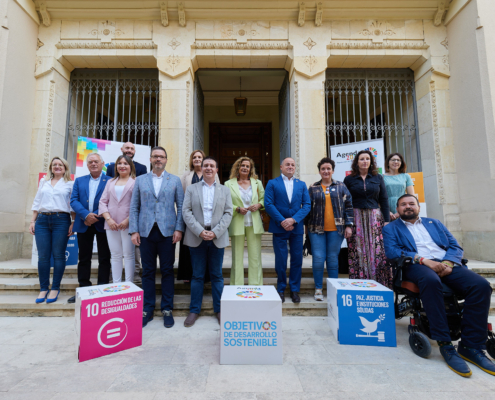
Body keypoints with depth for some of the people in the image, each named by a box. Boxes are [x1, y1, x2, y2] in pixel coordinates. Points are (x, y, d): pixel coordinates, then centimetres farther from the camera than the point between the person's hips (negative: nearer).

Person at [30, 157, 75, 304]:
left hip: (61, 220, -3)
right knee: (43, 256, 3)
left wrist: (73, 223, -7)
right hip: (42, 220, 4)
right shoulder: (43, 182, 18)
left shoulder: (70, 184, 7)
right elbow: (36, 203, 17)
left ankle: (55, 288, 8)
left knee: (58, 255, -1)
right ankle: (43, 289, 12)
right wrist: (32, 221, 10)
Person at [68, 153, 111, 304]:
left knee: (104, 258, 4)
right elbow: (74, 200, 2)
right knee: (84, 258, 11)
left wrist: (97, 216, -17)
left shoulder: (110, 181, 0)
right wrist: (85, 215, -14)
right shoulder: (79, 181, 12)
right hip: (84, 224, 4)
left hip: (102, 224, -4)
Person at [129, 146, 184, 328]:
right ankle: (147, 309, 22)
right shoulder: (140, 180, 10)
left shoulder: (175, 180, 7)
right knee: (148, 272, 8)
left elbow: (181, 206, 3)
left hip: (167, 232, -1)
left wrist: (179, 228, -6)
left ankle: (167, 309, 18)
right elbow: (134, 207, 7)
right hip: (146, 232, 1)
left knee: (167, 271, 5)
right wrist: (134, 230, -1)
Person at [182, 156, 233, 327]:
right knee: (197, 275, 8)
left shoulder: (225, 190, 10)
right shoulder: (191, 189, 8)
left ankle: (219, 309, 22)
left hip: (217, 237, 0)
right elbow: (186, 212, 0)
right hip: (196, 237, 0)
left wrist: (215, 232, -11)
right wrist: (199, 231, -13)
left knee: (217, 274, 9)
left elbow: (228, 213, 2)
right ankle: (194, 310, 22)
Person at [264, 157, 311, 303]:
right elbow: (268, 204, -5)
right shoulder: (272, 183, 4)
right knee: (280, 260, 4)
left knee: (297, 259, 7)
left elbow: (307, 205, 3)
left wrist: (293, 219, -11)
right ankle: (281, 290, 20)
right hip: (279, 227, -2)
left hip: (297, 227, 2)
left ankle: (295, 290, 22)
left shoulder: (302, 184, 11)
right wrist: (282, 221, -13)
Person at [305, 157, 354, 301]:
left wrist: (348, 225, 0)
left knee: (333, 259, 6)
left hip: (336, 229, 0)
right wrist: (307, 226, 4)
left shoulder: (341, 187, 9)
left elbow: (348, 206, 7)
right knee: (318, 259, -2)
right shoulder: (312, 188, 7)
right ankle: (318, 289, 13)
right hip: (317, 229, 0)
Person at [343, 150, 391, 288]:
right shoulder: (349, 179, 6)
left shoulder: (378, 178, 11)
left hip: (375, 218, 2)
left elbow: (384, 200, 9)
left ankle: (380, 285, 8)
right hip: (356, 218, -1)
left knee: (378, 252, -3)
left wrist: (386, 220, 1)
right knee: (358, 252, -3)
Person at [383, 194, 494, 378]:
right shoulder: (391, 228, 15)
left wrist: (448, 263, -7)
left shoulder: (434, 223, 27)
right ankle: (445, 345, -29)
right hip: (416, 266, -4)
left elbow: (455, 246, 16)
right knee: (431, 280, -38)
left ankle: (471, 346, -13)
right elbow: (392, 252, -3)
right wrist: (423, 260, -15)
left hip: (446, 265, 4)